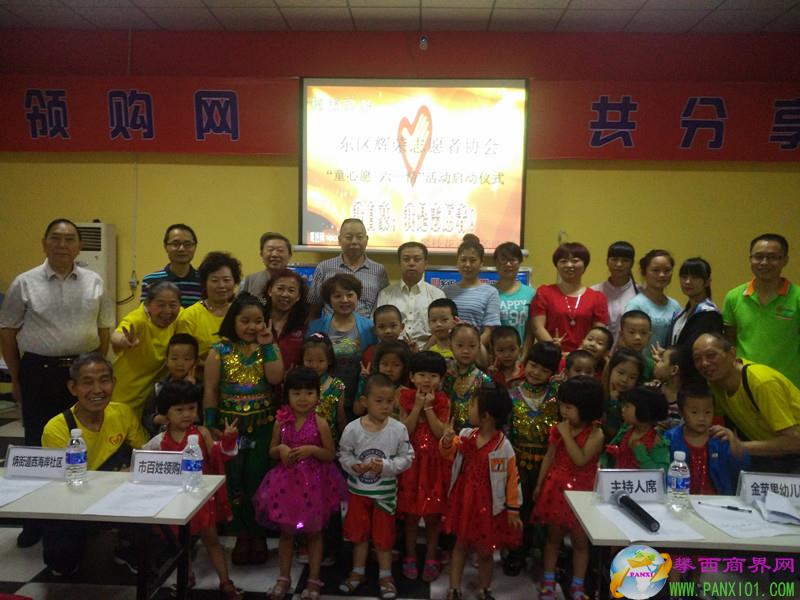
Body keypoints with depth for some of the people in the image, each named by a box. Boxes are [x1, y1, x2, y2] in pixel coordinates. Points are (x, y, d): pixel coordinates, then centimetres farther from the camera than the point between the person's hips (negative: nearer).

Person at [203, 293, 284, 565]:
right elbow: (210, 390, 0)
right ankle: (243, 533, 20)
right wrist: (210, 426, -3)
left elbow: (276, 378, -14)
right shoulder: (220, 351, -1)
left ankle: (258, 534, 19)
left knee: (258, 480, 3)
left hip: (263, 426, 0)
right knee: (235, 481, 4)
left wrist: (268, 345, -14)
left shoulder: (269, 347, 3)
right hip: (230, 426, 0)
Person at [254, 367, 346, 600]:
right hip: (286, 481, 2)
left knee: (313, 532, 10)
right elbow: (271, 452, 8)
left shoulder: (320, 423, -10)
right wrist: (280, 449, -14)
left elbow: (331, 455, -5)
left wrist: (312, 449, -21)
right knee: (286, 531, 13)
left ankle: (313, 580, 25)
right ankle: (284, 578, 31)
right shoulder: (281, 422, -3)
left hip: (313, 483, -2)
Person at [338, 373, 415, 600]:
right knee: (359, 532, 17)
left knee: (384, 535, 12)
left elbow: (407, 458, -9)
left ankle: (385, 576, 31)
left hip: (385, 492, -1)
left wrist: (385, 466, -22)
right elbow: (343, 454, -3)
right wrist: (354, 466, -21)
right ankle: (358, 572, 37)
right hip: (358, 490, 1)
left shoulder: (399, 429, -16)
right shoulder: (352, 428, -15)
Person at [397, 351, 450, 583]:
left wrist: (428, 407, -19)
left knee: (433, 514, 9)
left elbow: (441, 433, -14)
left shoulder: (443, 401, -5)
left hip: (434, 464, 0)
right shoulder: (406, 398, -5)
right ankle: (410, 557, 27)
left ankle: (431, 559, 25)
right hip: (412, 462, 0)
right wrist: (418, 406, -19)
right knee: (411, 514, 10)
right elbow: (405, 432, -13)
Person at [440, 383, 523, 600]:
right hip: (463, 500, 4)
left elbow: (512, 479, -11)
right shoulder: (466, 435, -7)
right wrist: (447, 441, -14)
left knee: (485, 551, 12)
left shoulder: (503, 446, -20)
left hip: (487, 507, -4)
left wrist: (513, 509, -6)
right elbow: (450, 454, 9)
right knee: (460, 544, 17)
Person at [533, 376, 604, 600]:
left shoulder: (595, 434, -14)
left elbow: (580, 460, -26)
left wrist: (566, 434, -24)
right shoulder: (557, 429, -2)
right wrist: (539, 484, 9)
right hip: (556, 488, 3)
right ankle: (548, 581, 26)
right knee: (553, 535, 13)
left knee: (580, 540, 8)